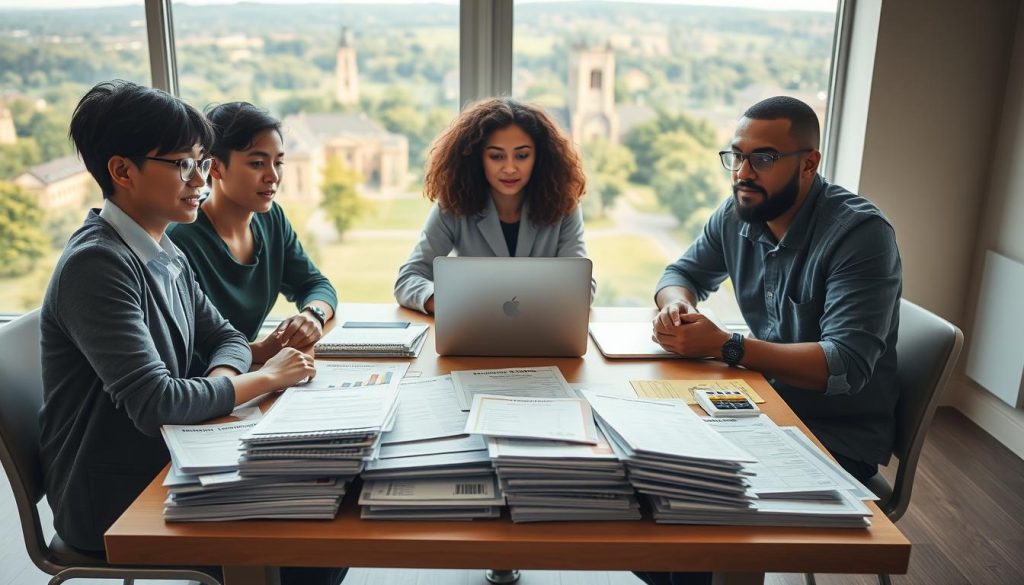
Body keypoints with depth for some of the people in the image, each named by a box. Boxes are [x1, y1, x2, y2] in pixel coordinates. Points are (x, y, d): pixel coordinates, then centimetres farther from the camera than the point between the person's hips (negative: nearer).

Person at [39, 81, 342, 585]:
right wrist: (267, 378, -17)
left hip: (167, 463, 8)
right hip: (112, 505, -7)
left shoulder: (165, 254, 5)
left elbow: (225, 338, 12)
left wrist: (218, 381, -11)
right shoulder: (96, 265, -22)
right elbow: (154, 403, -29)